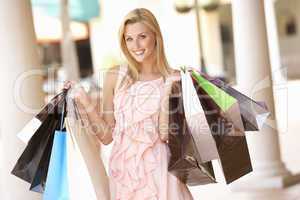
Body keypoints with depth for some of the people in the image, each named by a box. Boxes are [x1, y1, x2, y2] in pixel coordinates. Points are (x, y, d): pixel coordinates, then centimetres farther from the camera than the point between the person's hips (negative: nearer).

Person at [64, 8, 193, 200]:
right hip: (123, 168, 2)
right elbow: (107, 136, 3)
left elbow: (166, 135, -10)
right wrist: (84, 101, -6)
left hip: (157, 168, -2)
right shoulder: (115, 76, 1)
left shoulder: (174, 79, -4)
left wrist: (168, 97, -19)